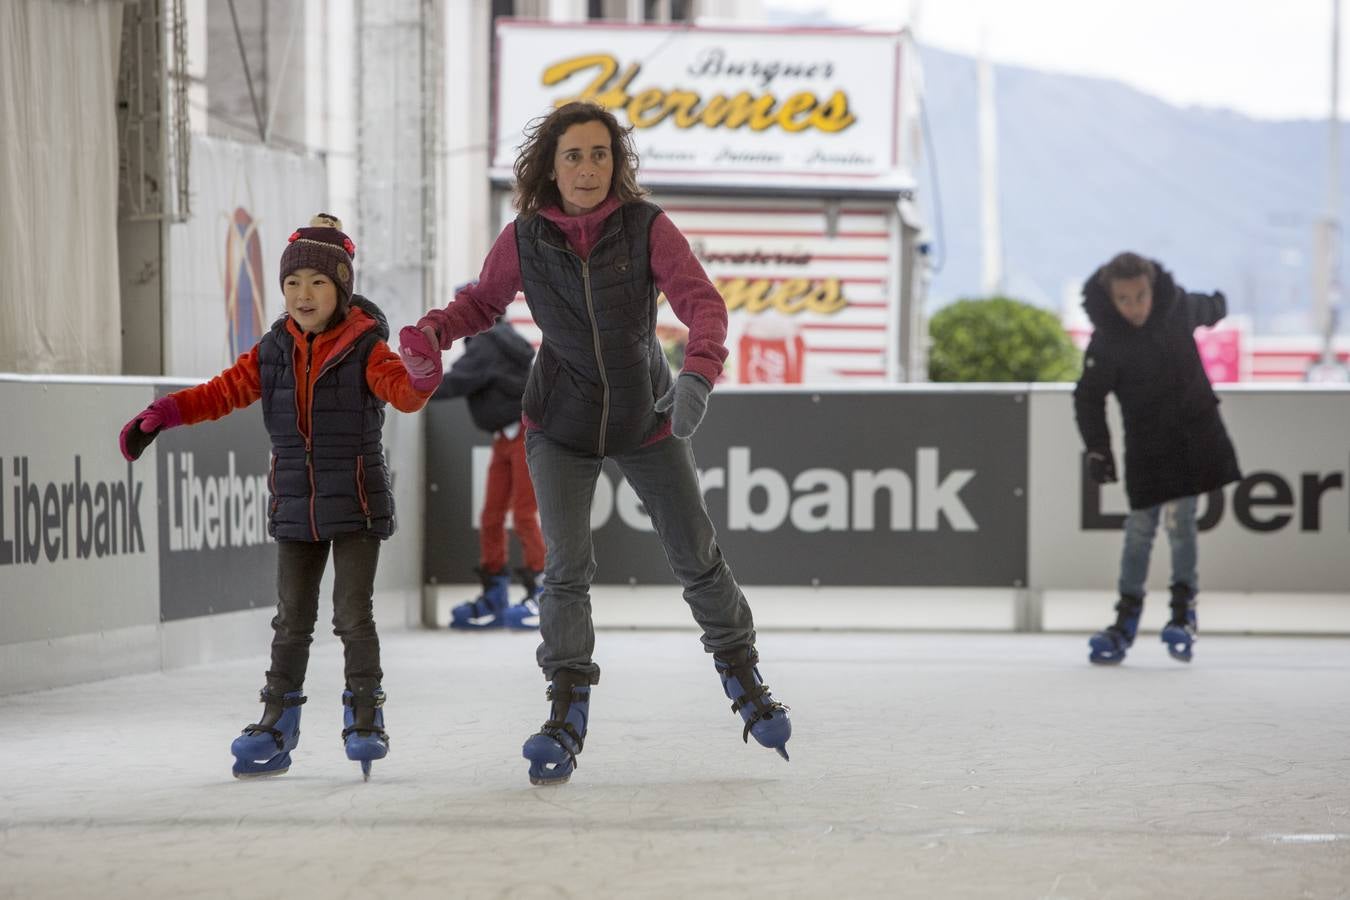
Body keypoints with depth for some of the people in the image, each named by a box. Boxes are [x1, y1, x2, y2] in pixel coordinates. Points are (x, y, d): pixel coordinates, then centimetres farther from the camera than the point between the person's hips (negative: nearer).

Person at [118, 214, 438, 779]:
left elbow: (401, 391, -23)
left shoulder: (365, 349, -8)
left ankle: (365, 721, 5)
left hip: (356, 504, -4)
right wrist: (164, 414, -3)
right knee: (292, 620, 9)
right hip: (295, 505, 4)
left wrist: (421, 380, -46)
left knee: (352, 614, -5)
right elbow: (224, 391, 8)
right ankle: (275, 728, 14)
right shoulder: (273, 352, 5)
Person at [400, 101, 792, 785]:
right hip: (561, 427, 0)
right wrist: (433, 331, -17)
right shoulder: (524, 240, -11)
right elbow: (483, 302, 4)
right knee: (567, 564, -15)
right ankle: (567, 716, -5)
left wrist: (698, 374, -43)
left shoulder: (646, 227, -16)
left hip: (647, 421, 0)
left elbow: (701, 300, -25)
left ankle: (741, 676, 34)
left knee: (697, 556, 9)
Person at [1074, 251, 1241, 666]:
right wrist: (1096, 449, -17)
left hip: (1194, 429, 1)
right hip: (1145, 441, -1)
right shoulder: (1106, 343, -17)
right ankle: (1127, 614, 9)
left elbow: (1205, 310, 16)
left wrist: (1218, 306, 39)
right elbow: (1089, 398, -8)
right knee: (1140, 526, -1)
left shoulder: (1178, 308, -9)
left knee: (1179, 519, -8)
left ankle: (1184, 611, 0)